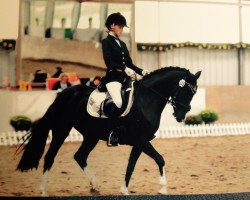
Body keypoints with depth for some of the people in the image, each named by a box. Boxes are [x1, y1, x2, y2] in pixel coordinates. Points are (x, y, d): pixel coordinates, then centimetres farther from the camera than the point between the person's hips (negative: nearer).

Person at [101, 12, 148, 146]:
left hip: (125, 78, 8)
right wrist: (124, 68, -24)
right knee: (118, 102, -28)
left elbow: (129, 64, 22)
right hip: (113, 77, -8)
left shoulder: (122, 44, 23)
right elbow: (108, 62, -12)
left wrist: (142, 72, 5)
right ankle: (113, 134, -23)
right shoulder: (106, 42, 1)